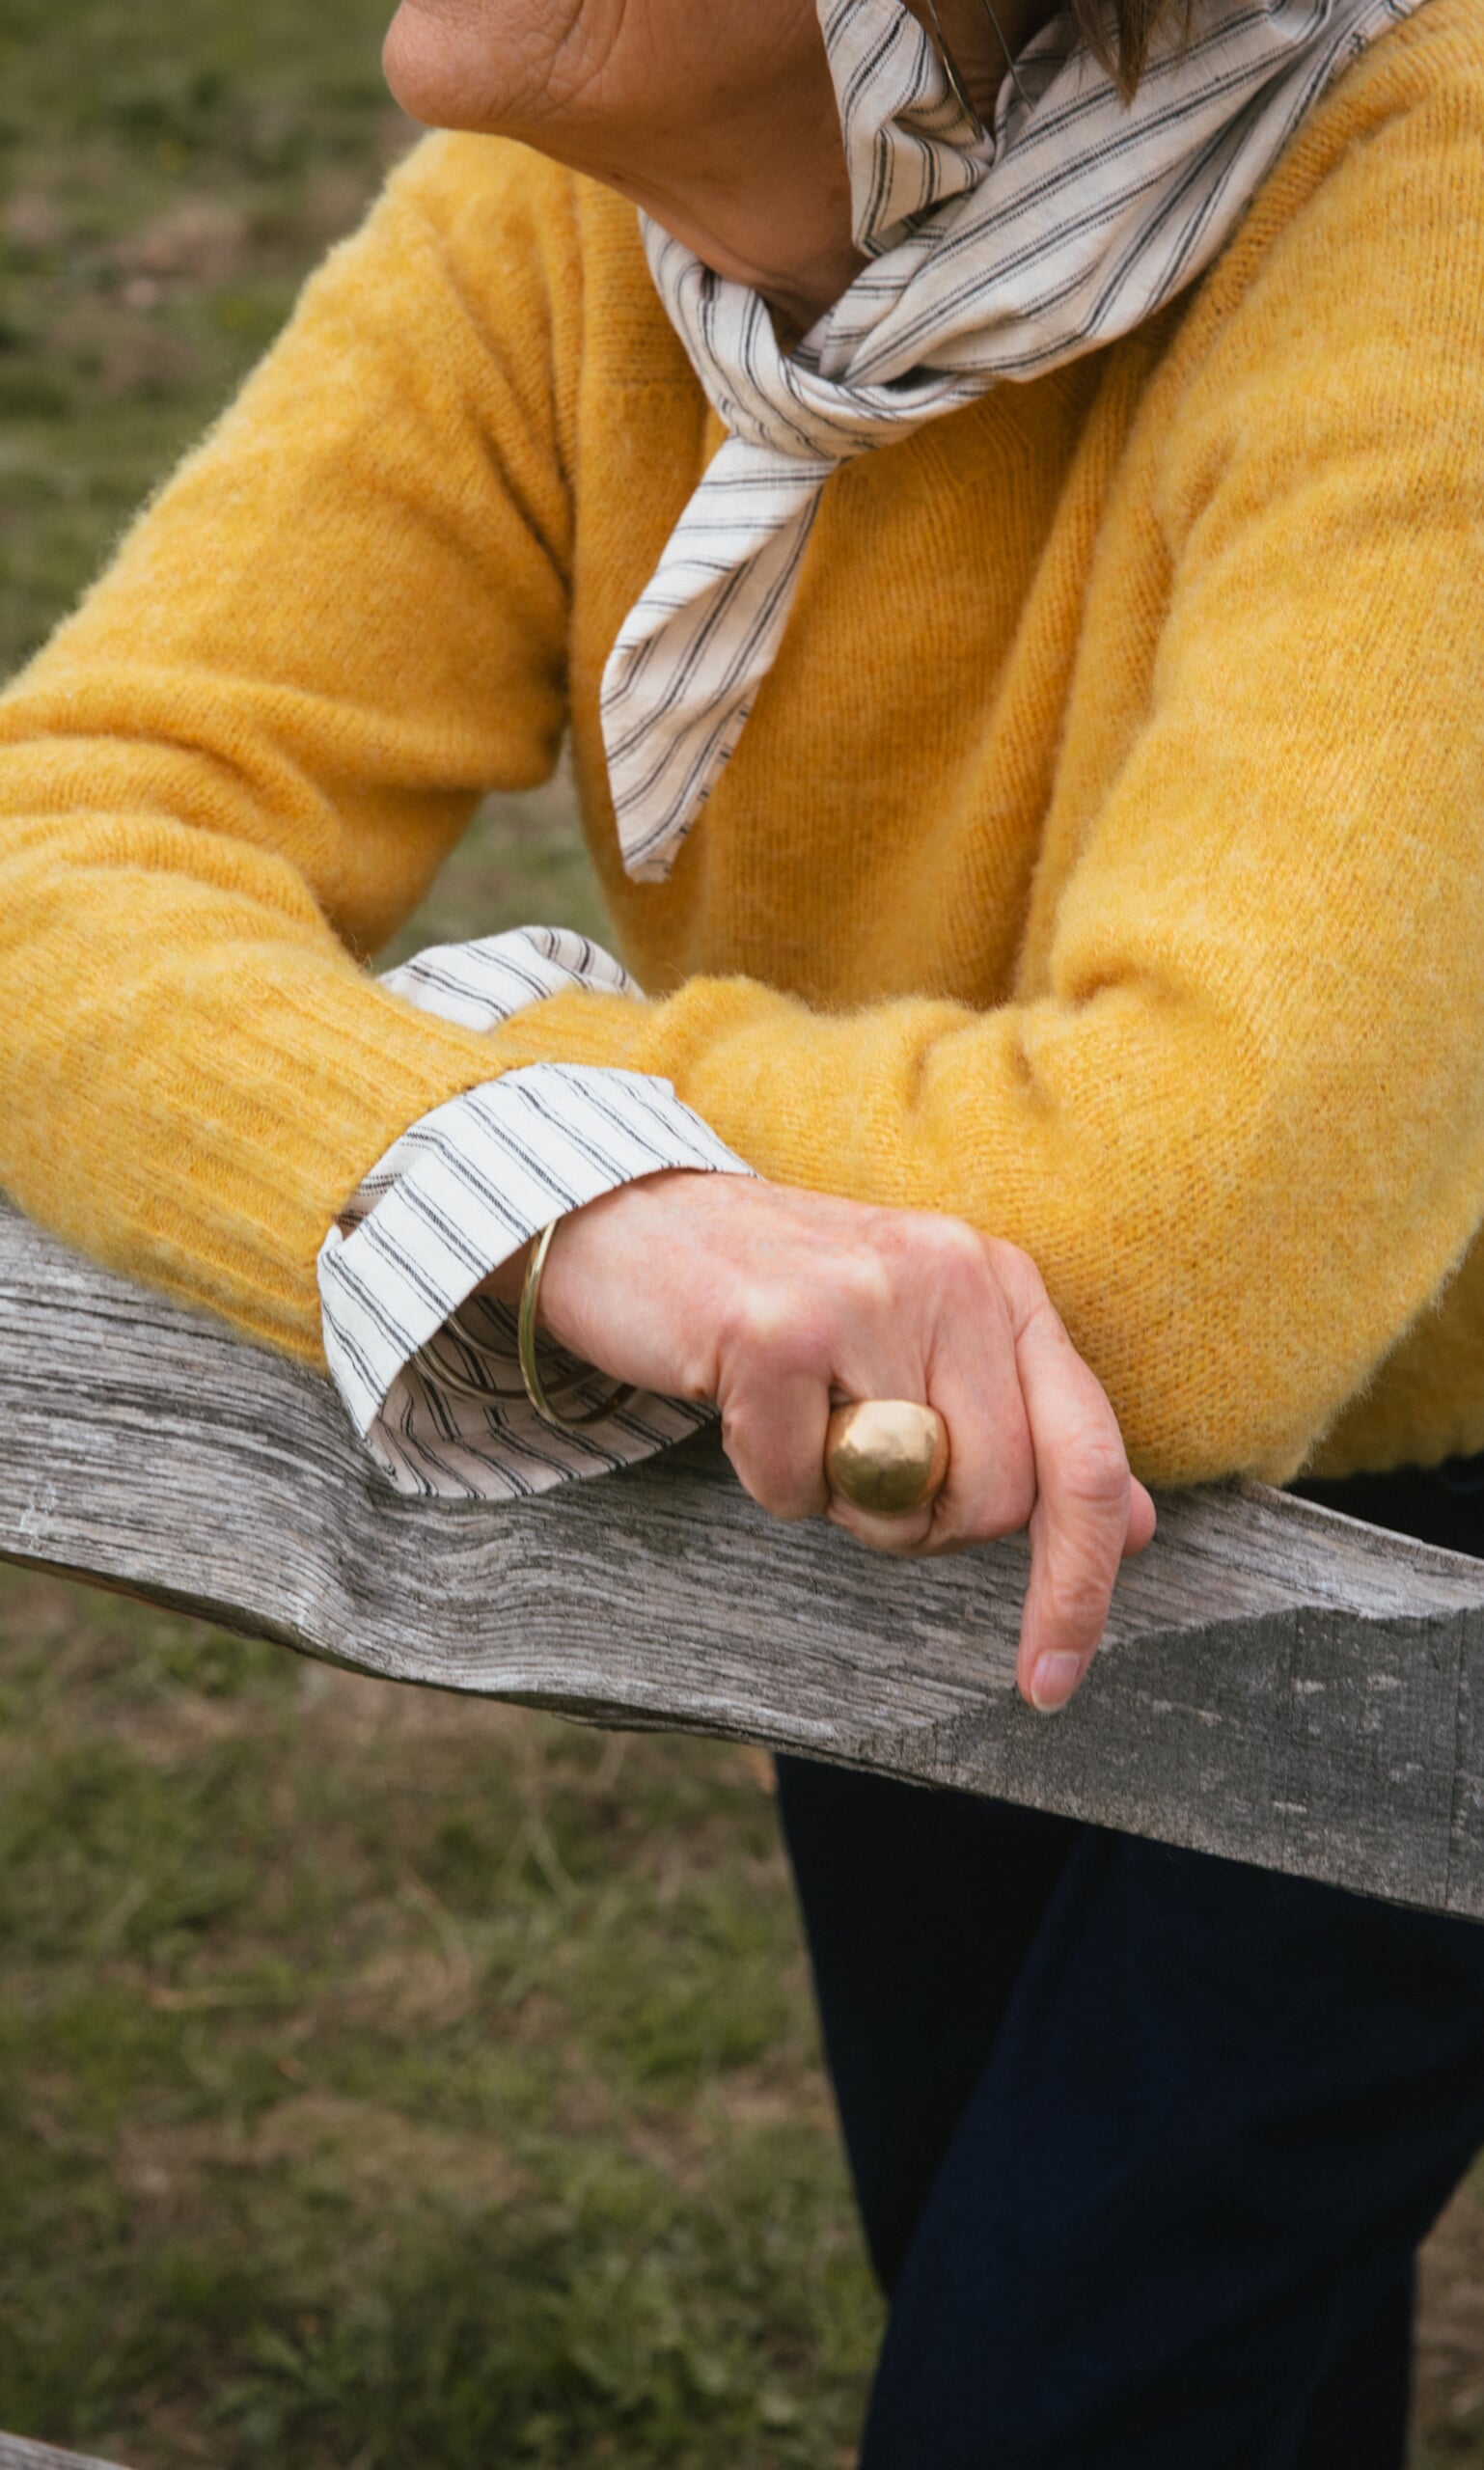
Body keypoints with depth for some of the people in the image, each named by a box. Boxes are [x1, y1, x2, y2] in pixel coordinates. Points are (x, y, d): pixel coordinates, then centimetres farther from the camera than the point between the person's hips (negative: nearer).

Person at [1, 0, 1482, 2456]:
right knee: (980, 2258, 21)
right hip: (923, 1450, 5)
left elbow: (1208, 1249, -45)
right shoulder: (556, 222, -20)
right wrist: (552, 1180, -48)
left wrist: (488, 1046, -31)